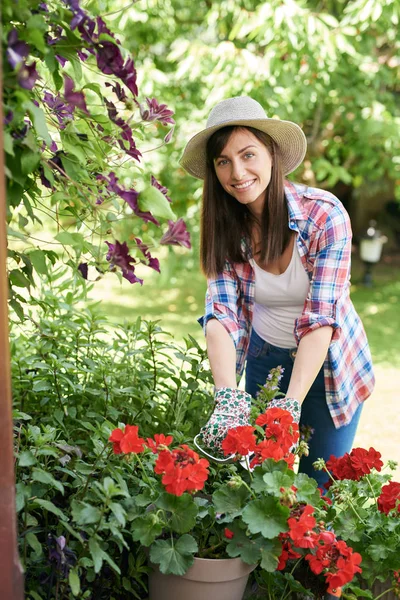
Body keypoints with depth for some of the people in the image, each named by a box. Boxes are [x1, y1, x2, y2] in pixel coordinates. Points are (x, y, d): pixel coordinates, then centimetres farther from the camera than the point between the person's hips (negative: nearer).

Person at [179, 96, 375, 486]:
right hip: (264, 358, 3)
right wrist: (227, 398, -38)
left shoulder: (324, 214, -24)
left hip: (326, 365, -3)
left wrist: (292, 404, -37)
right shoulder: (225, 227, -12)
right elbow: (221, 314, -22)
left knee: (320, 486, 8)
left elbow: (319, 319, -28)